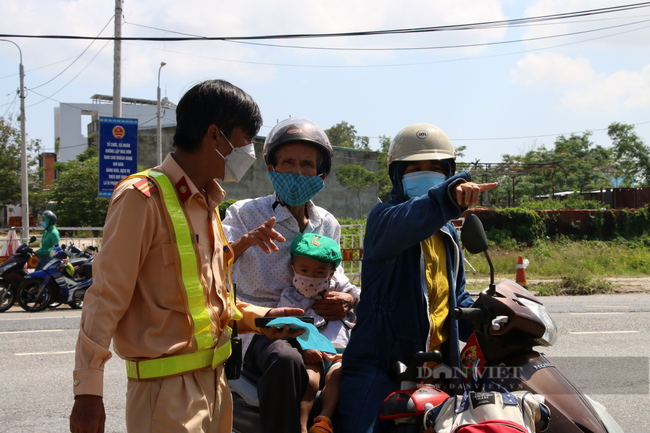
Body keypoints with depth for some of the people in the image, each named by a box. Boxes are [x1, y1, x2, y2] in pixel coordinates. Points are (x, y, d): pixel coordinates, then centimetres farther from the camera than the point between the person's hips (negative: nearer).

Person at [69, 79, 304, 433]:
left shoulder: (208, 202, 15)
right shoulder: (143, 198, -12)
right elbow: (106, 299, -15)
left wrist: (254, 317, 12)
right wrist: (87, 389, -18)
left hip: (214, 382, 8)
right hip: (168, 390, -8)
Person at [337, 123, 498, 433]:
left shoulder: (447, 234, 19)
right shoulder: (383, 217, -5)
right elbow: (400, 226, -31)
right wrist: (448, 196, -49)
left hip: (436, 365, 7)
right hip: (379, 364, -7)